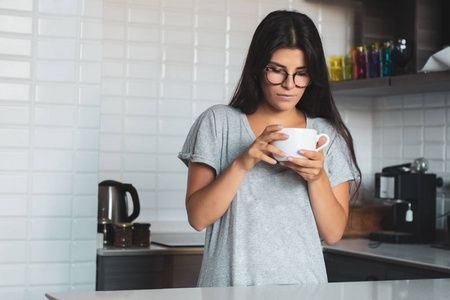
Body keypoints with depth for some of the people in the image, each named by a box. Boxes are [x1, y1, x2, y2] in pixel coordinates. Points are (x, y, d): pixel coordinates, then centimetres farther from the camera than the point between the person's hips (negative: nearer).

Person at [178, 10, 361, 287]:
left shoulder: (328, 135, 9)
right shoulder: (218, 122, 5)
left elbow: (333, 234, 5)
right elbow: (198, 218, -1)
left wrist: (317, 178, -10)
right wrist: (242, 163, -13)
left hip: (302, 284, 1)